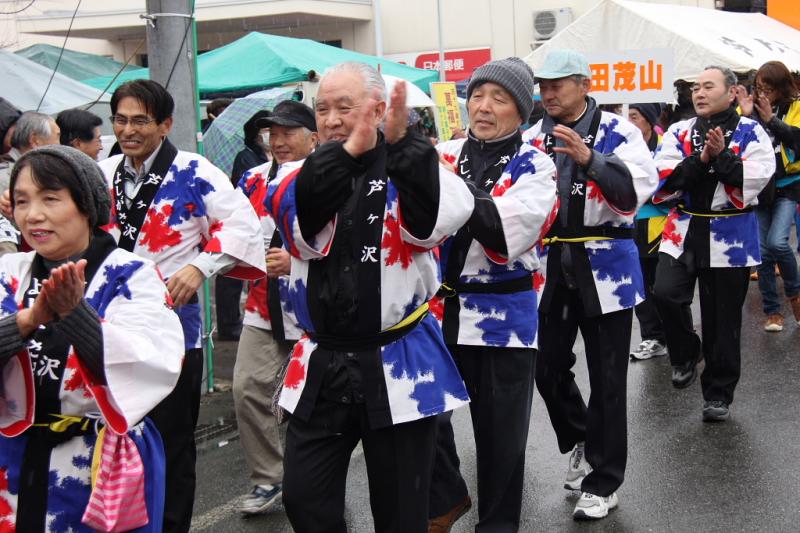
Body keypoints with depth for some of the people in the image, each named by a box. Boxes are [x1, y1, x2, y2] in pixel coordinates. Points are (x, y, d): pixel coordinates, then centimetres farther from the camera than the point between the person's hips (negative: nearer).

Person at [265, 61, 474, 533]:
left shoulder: (414, 167, -3)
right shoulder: (305, 175, 5)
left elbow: (442, 217, -26)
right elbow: (302, 230, -18)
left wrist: (401, 141, -29)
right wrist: (348, 152, -26)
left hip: (399, 365, -3)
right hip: (321, 366, 3)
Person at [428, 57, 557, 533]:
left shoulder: (534, 167, -5)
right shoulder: (445, 155, 4)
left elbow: (507, 234, -22)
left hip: (505, 316, -2)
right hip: (439, 307, 3)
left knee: (500, 433, 9)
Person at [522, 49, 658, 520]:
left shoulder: (618, 132, -5)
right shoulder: (532, 138, 6)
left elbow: (637, 189, -19)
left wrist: (590, 160, -32)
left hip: (604, 268, -4)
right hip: (549, 267, 4)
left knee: (606, 380, 4)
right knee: (548, 369, 11)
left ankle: (604, 481, 17)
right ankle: (581, 442, 38)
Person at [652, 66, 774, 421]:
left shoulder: (751, 133, -1)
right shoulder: (679, 132, 6)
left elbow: (756, 179, -13)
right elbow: (664, 179, -6)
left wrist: (722, 156, -22)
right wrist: (701, 159, -18)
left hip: (730, 236, -2)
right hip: (684, 230, 2)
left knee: (721, 319, 5)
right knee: (665, 294, -18)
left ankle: (718, 392, 20)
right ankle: (686, 353, 11)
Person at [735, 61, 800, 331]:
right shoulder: (748, 107, 3)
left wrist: (771, 119, -22)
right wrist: (746, 116, -20)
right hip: (757, 185, 2)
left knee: (777, 242, -18)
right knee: (763, 251, 4)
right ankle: (772, 311, 15)